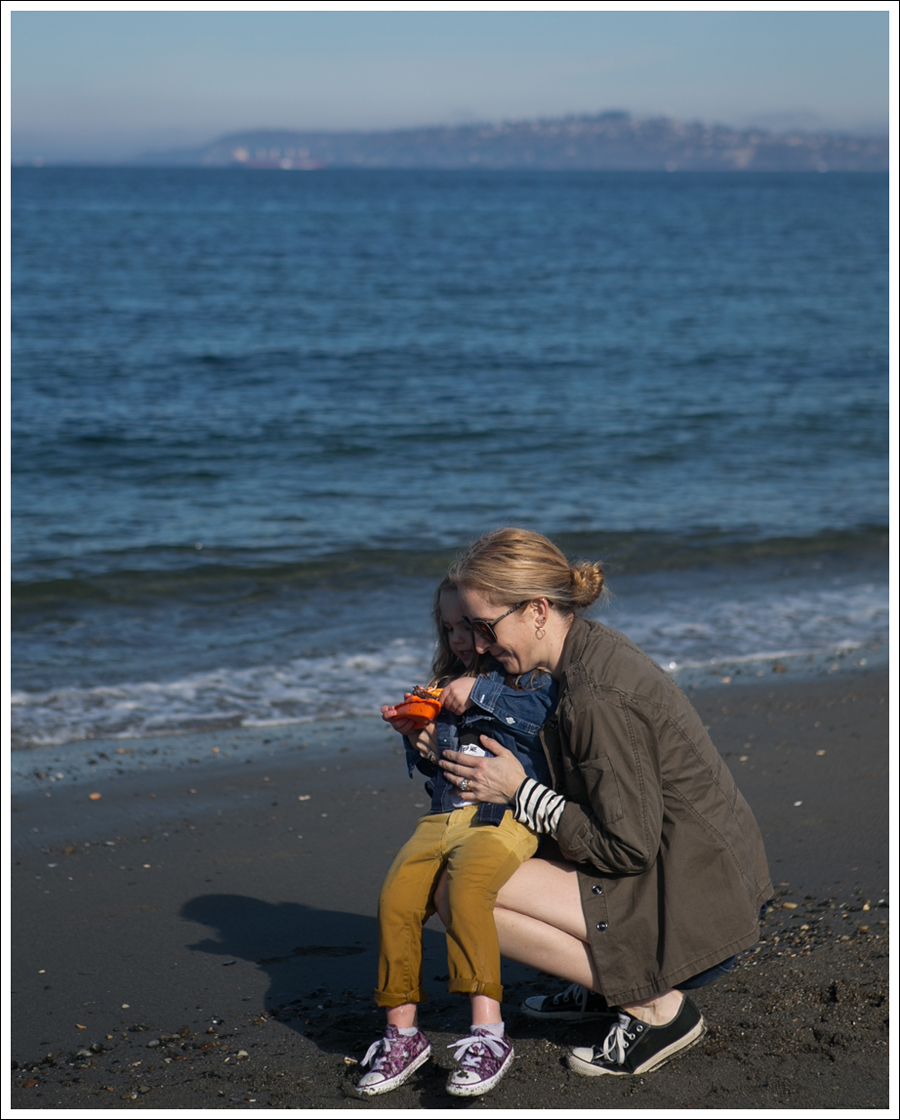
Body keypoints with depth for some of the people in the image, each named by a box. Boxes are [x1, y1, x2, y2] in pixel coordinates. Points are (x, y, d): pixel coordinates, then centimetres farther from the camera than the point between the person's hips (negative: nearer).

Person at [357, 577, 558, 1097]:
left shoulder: (532, 676, 7)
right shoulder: (449, 685, 28)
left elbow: (545, 714, -15)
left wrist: (482, 695, -14)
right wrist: (418, 735, 11)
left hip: (507, 812, -6)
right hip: (444, 815, 6)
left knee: (467, 885, -34)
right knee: (396, 899, -18)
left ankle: (488, 1034, -33)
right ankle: (403, 1033, -5)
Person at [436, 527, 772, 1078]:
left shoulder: (596, 696, -23)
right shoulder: (597, 648, 6)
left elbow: (627, 847, -22)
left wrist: (520, 791, -13)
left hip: (698, 915, -10)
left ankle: (657, 1007, -7)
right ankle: (608, 981, 15)